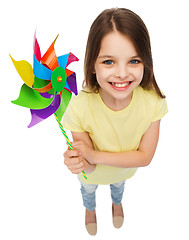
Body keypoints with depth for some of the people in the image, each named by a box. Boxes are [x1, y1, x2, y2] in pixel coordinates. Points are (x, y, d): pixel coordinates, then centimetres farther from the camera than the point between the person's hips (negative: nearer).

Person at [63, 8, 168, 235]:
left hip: (125, 169, 2)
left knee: (119, 185, 37)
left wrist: (95, 156, -38)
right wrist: (81, 162, -53)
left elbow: (145, 156, -27)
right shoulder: (79, 108, -41)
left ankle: (116, 202, 76)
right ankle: (90, 209, 73)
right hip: (93, 173, -1)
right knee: (88, 190, 34)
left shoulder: (154, 101, -36)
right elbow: (89, 166, -29)